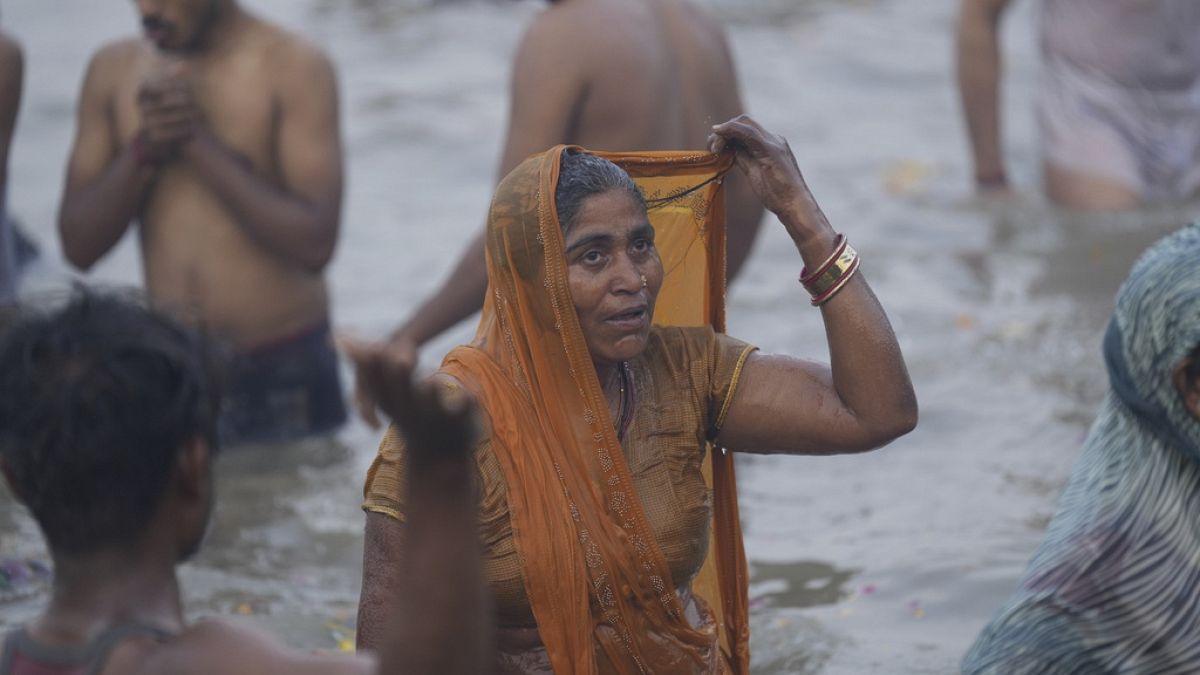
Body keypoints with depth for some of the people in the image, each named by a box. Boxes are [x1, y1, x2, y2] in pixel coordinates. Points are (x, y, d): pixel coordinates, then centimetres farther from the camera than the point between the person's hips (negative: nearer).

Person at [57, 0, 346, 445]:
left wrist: (200, 141, -17)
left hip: (283, 376, -3)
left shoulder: (295, 69, -8)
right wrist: (143, 150, -13)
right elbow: (78, 245, 2)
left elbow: (315, 242, -17)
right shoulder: (113, 70, 4)